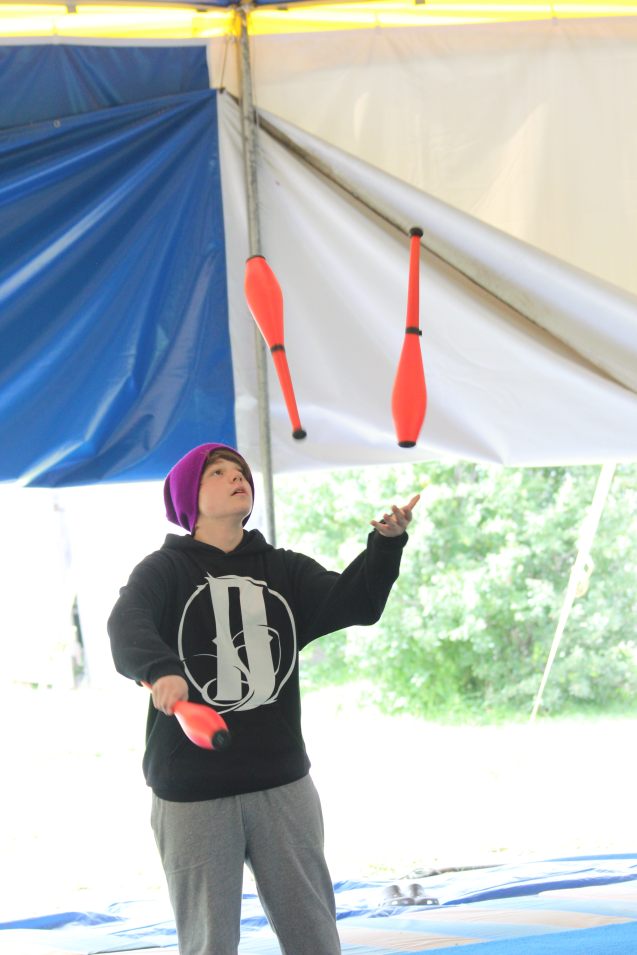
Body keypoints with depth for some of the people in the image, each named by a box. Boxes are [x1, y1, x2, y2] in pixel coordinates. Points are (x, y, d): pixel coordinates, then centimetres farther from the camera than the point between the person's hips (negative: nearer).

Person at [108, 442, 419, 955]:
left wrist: (386, 544, -23)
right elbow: (128, 625, -21)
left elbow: (355, 602, -4)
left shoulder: (284, 570, 12)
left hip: (283, 786, 4)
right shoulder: (165, 570, 0)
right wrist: (160, 670, -43)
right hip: (193, 795, -3)